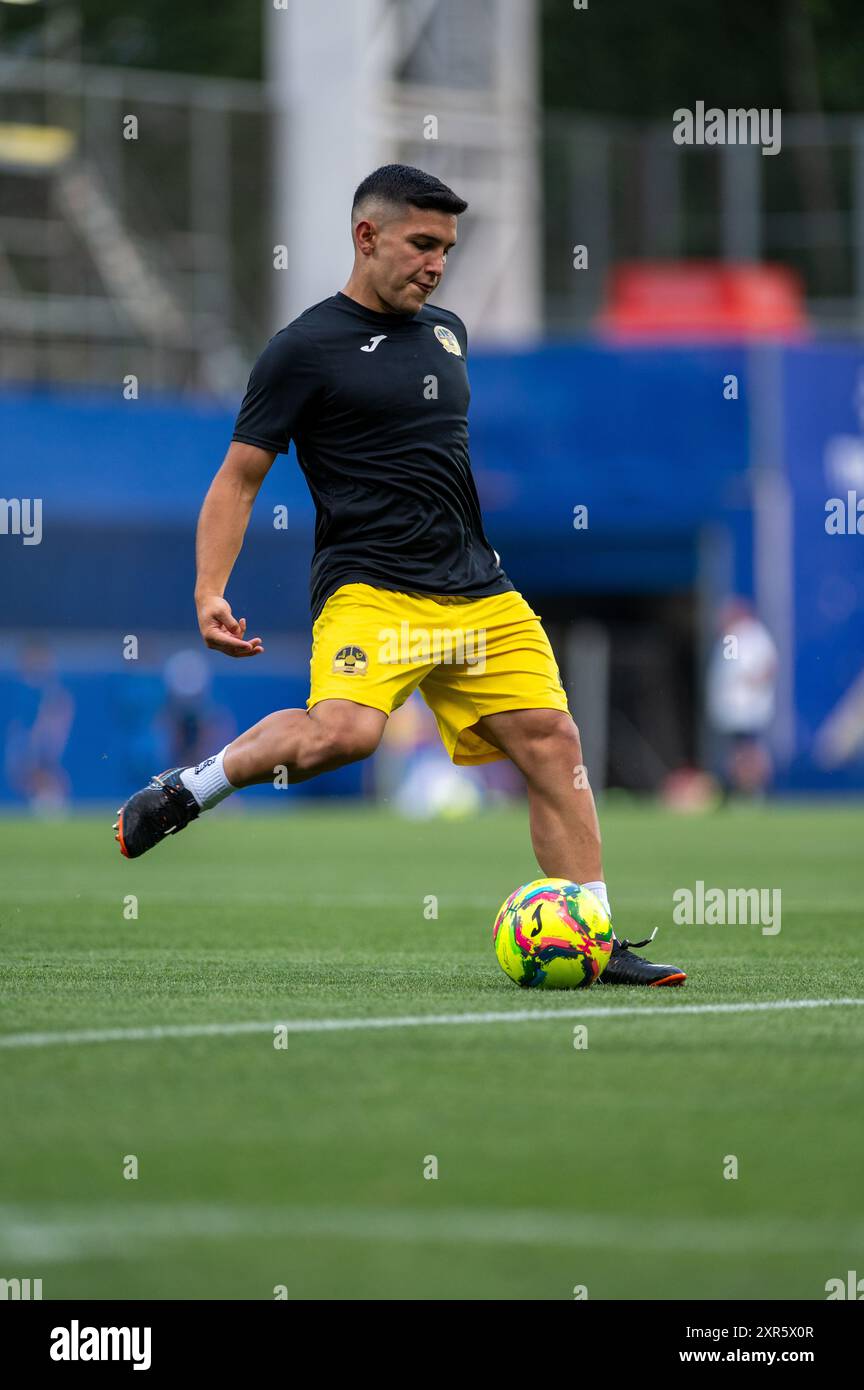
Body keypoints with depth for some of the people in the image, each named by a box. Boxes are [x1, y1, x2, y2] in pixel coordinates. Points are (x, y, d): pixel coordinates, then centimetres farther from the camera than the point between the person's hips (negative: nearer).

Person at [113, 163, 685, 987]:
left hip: (479, 594, 7)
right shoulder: (305, 349, -4)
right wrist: (210, 593, -14)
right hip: (369, 592, -7)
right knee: (343, 731, -31)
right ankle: (186, 791, -8)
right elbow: (238, 478, -3)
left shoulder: (446, 332, 17)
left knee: (551, 742, -3)